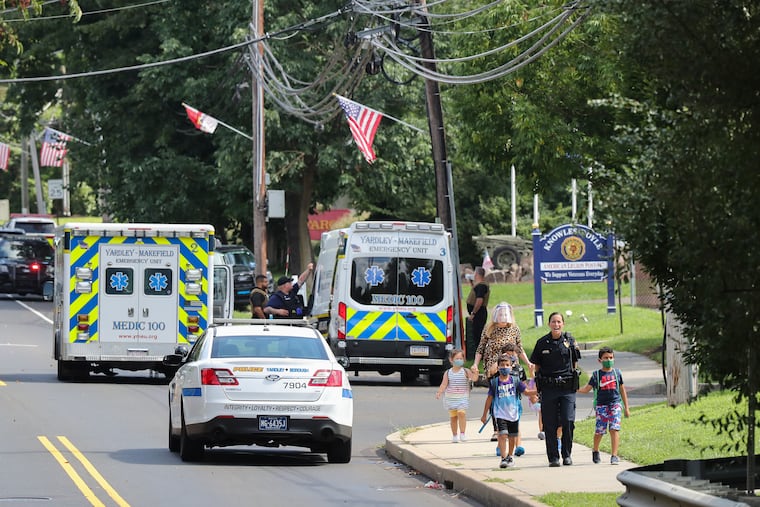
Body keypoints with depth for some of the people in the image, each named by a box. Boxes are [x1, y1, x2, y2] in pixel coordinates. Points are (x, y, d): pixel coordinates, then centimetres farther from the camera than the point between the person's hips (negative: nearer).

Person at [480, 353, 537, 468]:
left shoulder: (515, 380, 1)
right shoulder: (494, 382, -2)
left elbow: (526, 391, 5)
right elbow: (490, 398, 5)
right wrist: (484, 415, 9)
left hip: (513, 413, 3)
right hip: (500, 414, -3)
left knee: (512, 437, 12)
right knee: (503, 435, -17)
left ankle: (510, 456, 32)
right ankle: (503, 458, -18)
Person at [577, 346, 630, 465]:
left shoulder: (617, 373, 9)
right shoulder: (596, 375, 5)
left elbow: (622, 390, 15)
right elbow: (587, 388, 4)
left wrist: (626, 408, 16)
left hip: (615, 404, 0)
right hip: (601, 405, 0)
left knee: (614, 429, -12)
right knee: (599, 431, 2)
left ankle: (614, 456, -13)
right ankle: (595, 452, 29)